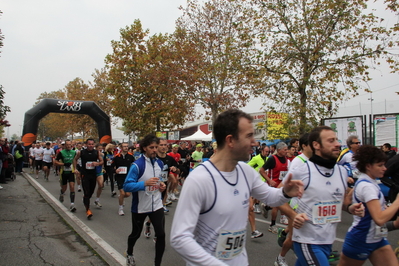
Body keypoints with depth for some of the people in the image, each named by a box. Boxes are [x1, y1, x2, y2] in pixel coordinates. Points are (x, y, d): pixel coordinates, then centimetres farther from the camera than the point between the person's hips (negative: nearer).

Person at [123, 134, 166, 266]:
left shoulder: (160, 163, 1)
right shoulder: (137, 165, -20)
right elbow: (127, 186, -23)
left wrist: (162, 184, -2)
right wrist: (145, 183, -36)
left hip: (157, 205, 4)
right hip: (140, 207, -3)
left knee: (161, 234, -3)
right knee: (136, 234, 18)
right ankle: (129, 254, 49)